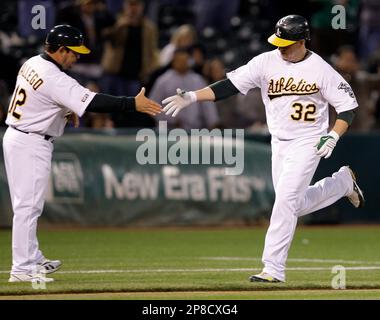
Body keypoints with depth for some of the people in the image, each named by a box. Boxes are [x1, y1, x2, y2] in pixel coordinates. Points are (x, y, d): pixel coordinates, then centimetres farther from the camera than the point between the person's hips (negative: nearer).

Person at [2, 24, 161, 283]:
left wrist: (66, 110, 8)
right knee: (28, 205, -7)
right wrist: (133, 104, -26)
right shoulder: (55, 80, -23)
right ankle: (22, 269, -5)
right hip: (32, 145, -10)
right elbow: (93, 102, -27)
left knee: (27, 204, 16)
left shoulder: (33, 64, 6)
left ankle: (33, 259, 25)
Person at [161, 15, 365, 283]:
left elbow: (348, 105, -5)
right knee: (295, 205, 14)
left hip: (308, 143, -5)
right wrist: (192, 97, -21)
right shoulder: (267, 62, -5)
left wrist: (334, 136, -19)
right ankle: (343, 182, 41)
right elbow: (230, 85, -10)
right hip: (279, 144, 5)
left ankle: (274, 269, -13)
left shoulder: (321, 69, -12)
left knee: (286, 199, -17)